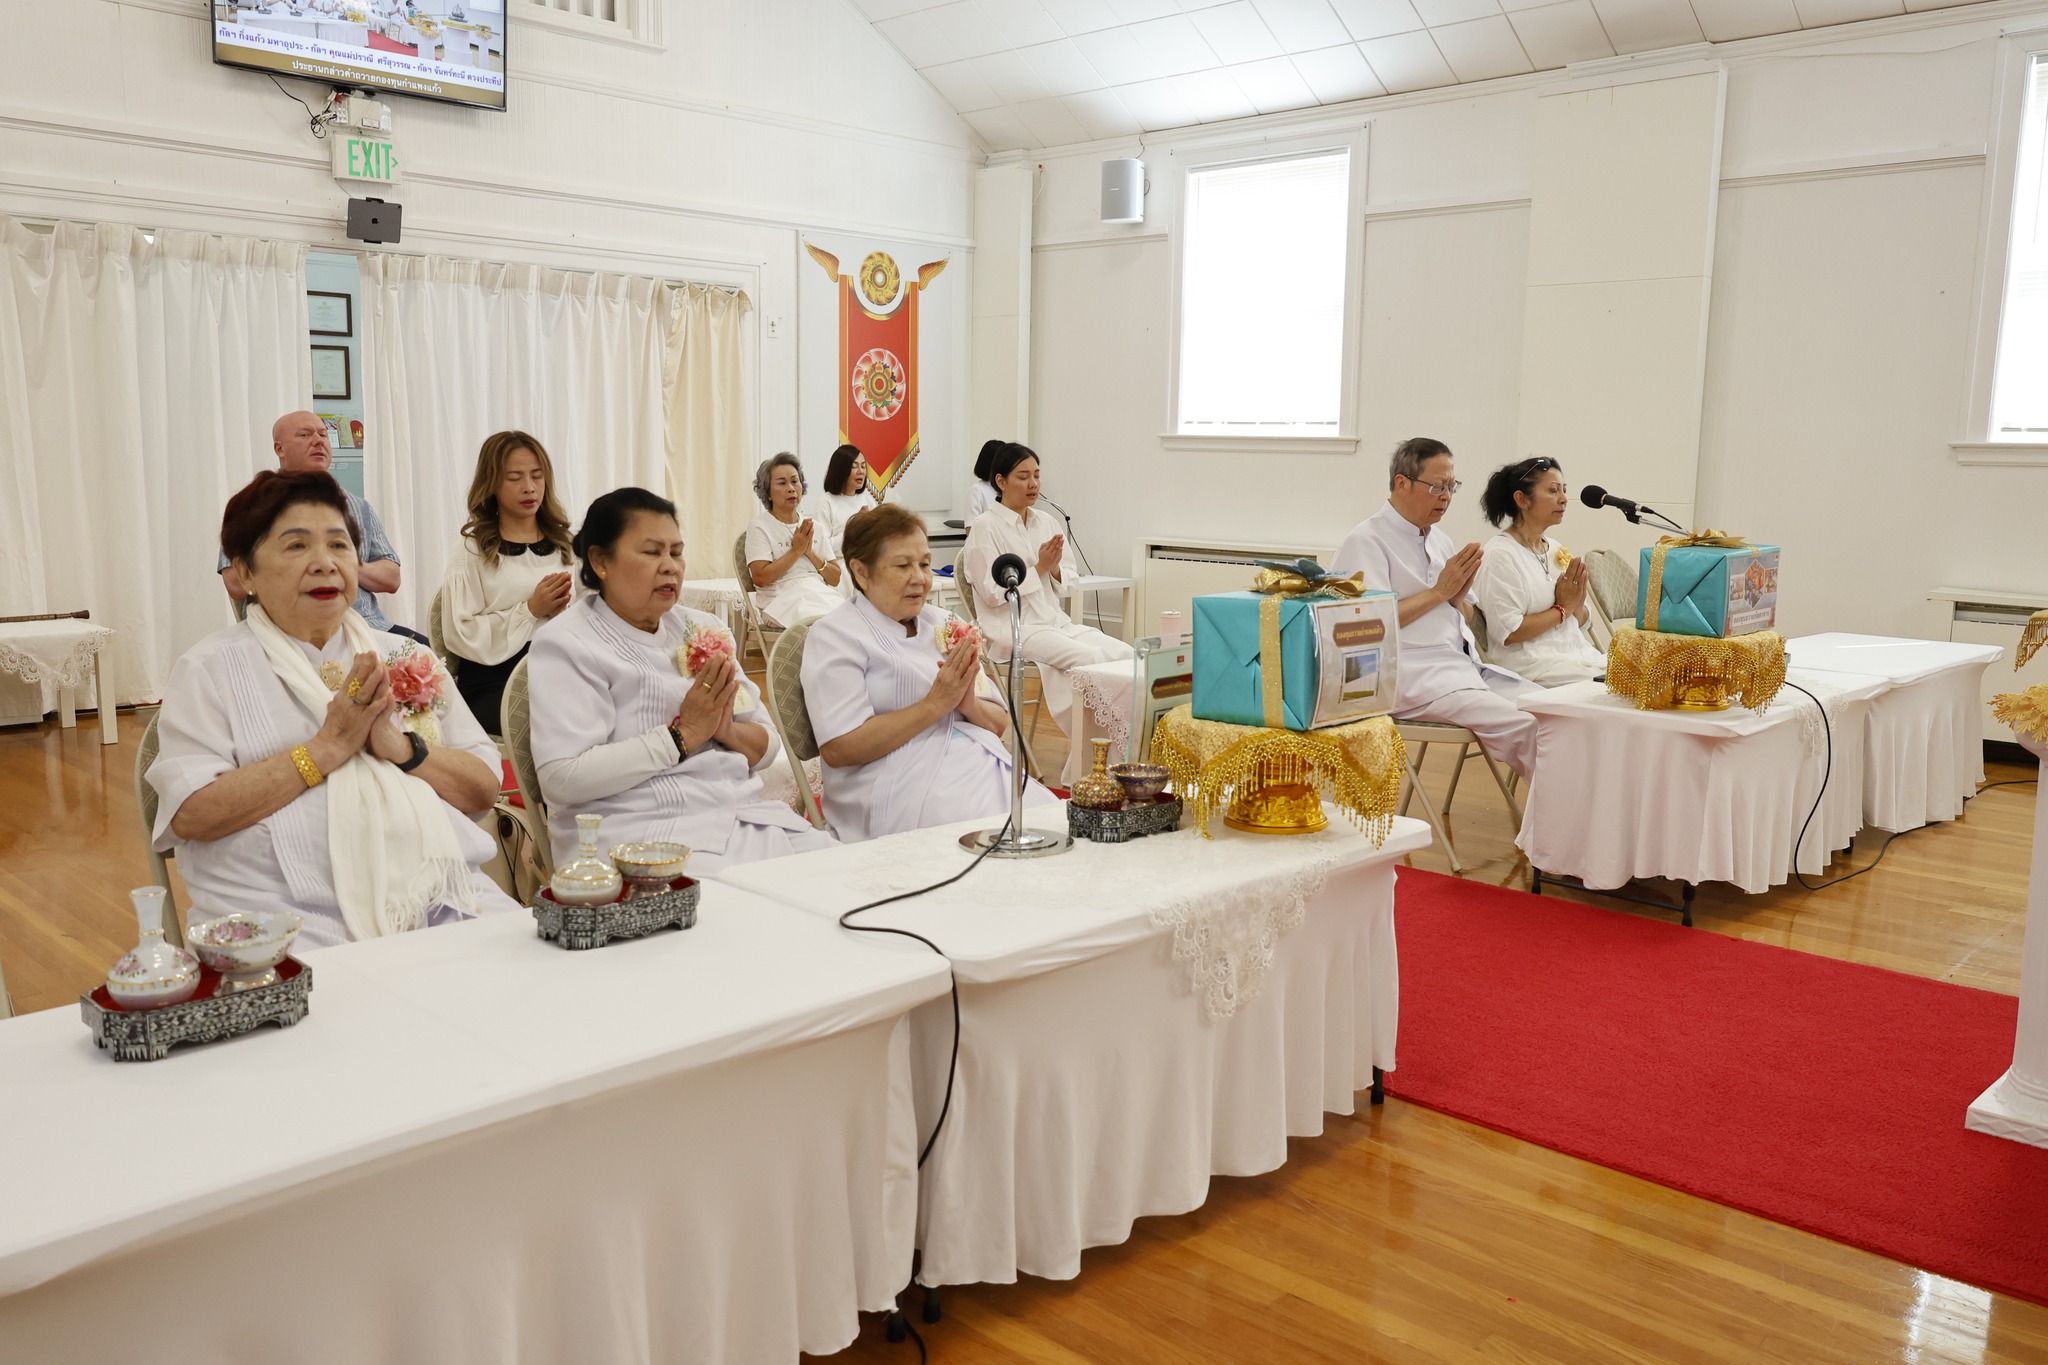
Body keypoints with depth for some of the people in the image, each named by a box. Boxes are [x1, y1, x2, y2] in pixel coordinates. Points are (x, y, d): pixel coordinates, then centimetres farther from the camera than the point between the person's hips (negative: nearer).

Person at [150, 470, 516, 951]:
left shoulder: (407, 658, 17)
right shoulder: (210, 669, 8)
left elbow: (484, 789, 10)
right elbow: (190, 815, -7)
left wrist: (399, 747, -7)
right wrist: (327, 749, -9)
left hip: (442, 897, 3)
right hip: (295, 916, -3)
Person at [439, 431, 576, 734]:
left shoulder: (564, 543, 17)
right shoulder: (473, 549, 6)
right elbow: (460, 635, -3)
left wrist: (564, 610, -7)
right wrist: (531, 610, -9)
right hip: (494, 680, -4)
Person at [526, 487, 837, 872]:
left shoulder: (703, 628, 18)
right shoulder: (565, 644, -1)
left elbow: (767, 747, 17)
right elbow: (561, 779, -14)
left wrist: (728, 731, -7)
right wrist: (683, 735, -13)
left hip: (746, 818, 7)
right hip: (642, 833, -6)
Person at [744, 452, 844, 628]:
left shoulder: (815, 526, 19)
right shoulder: (759, 527, 5)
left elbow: (835, 579, 14)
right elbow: (760, 578, -9)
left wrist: (810, 553, -1)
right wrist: (796, 550, -5)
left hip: (823, 595, 5)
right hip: (784, 599, -5)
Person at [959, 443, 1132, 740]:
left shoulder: (1048, 523, 15)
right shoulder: (985, 527, -3)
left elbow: (1070, 581, 16)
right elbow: (993, 593, -9)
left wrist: (1055, 569, -6)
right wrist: (1039, 568, -12)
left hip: (1056, 620, 6)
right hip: (1013, 627, -6)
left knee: (1124, 654, -18)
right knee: (1089, 658, -30)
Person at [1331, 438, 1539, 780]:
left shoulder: (1439, 539, 19)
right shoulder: (1367, 541, -4)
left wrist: (1459, 597, 1)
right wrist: (1440, 592, -9)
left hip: (1467, 667, 8)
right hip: (1416, 678, -8)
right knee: (1524, 727, -24)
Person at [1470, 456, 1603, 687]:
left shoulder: (1556, 550, 15)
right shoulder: (1500, 555, -9)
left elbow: (1583, 620, 19)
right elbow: (1508, 633, -16)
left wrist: (1577, 603, -3)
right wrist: (1562, 608, -7)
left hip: (1578, 654, 8)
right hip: (1534, 664, -8)